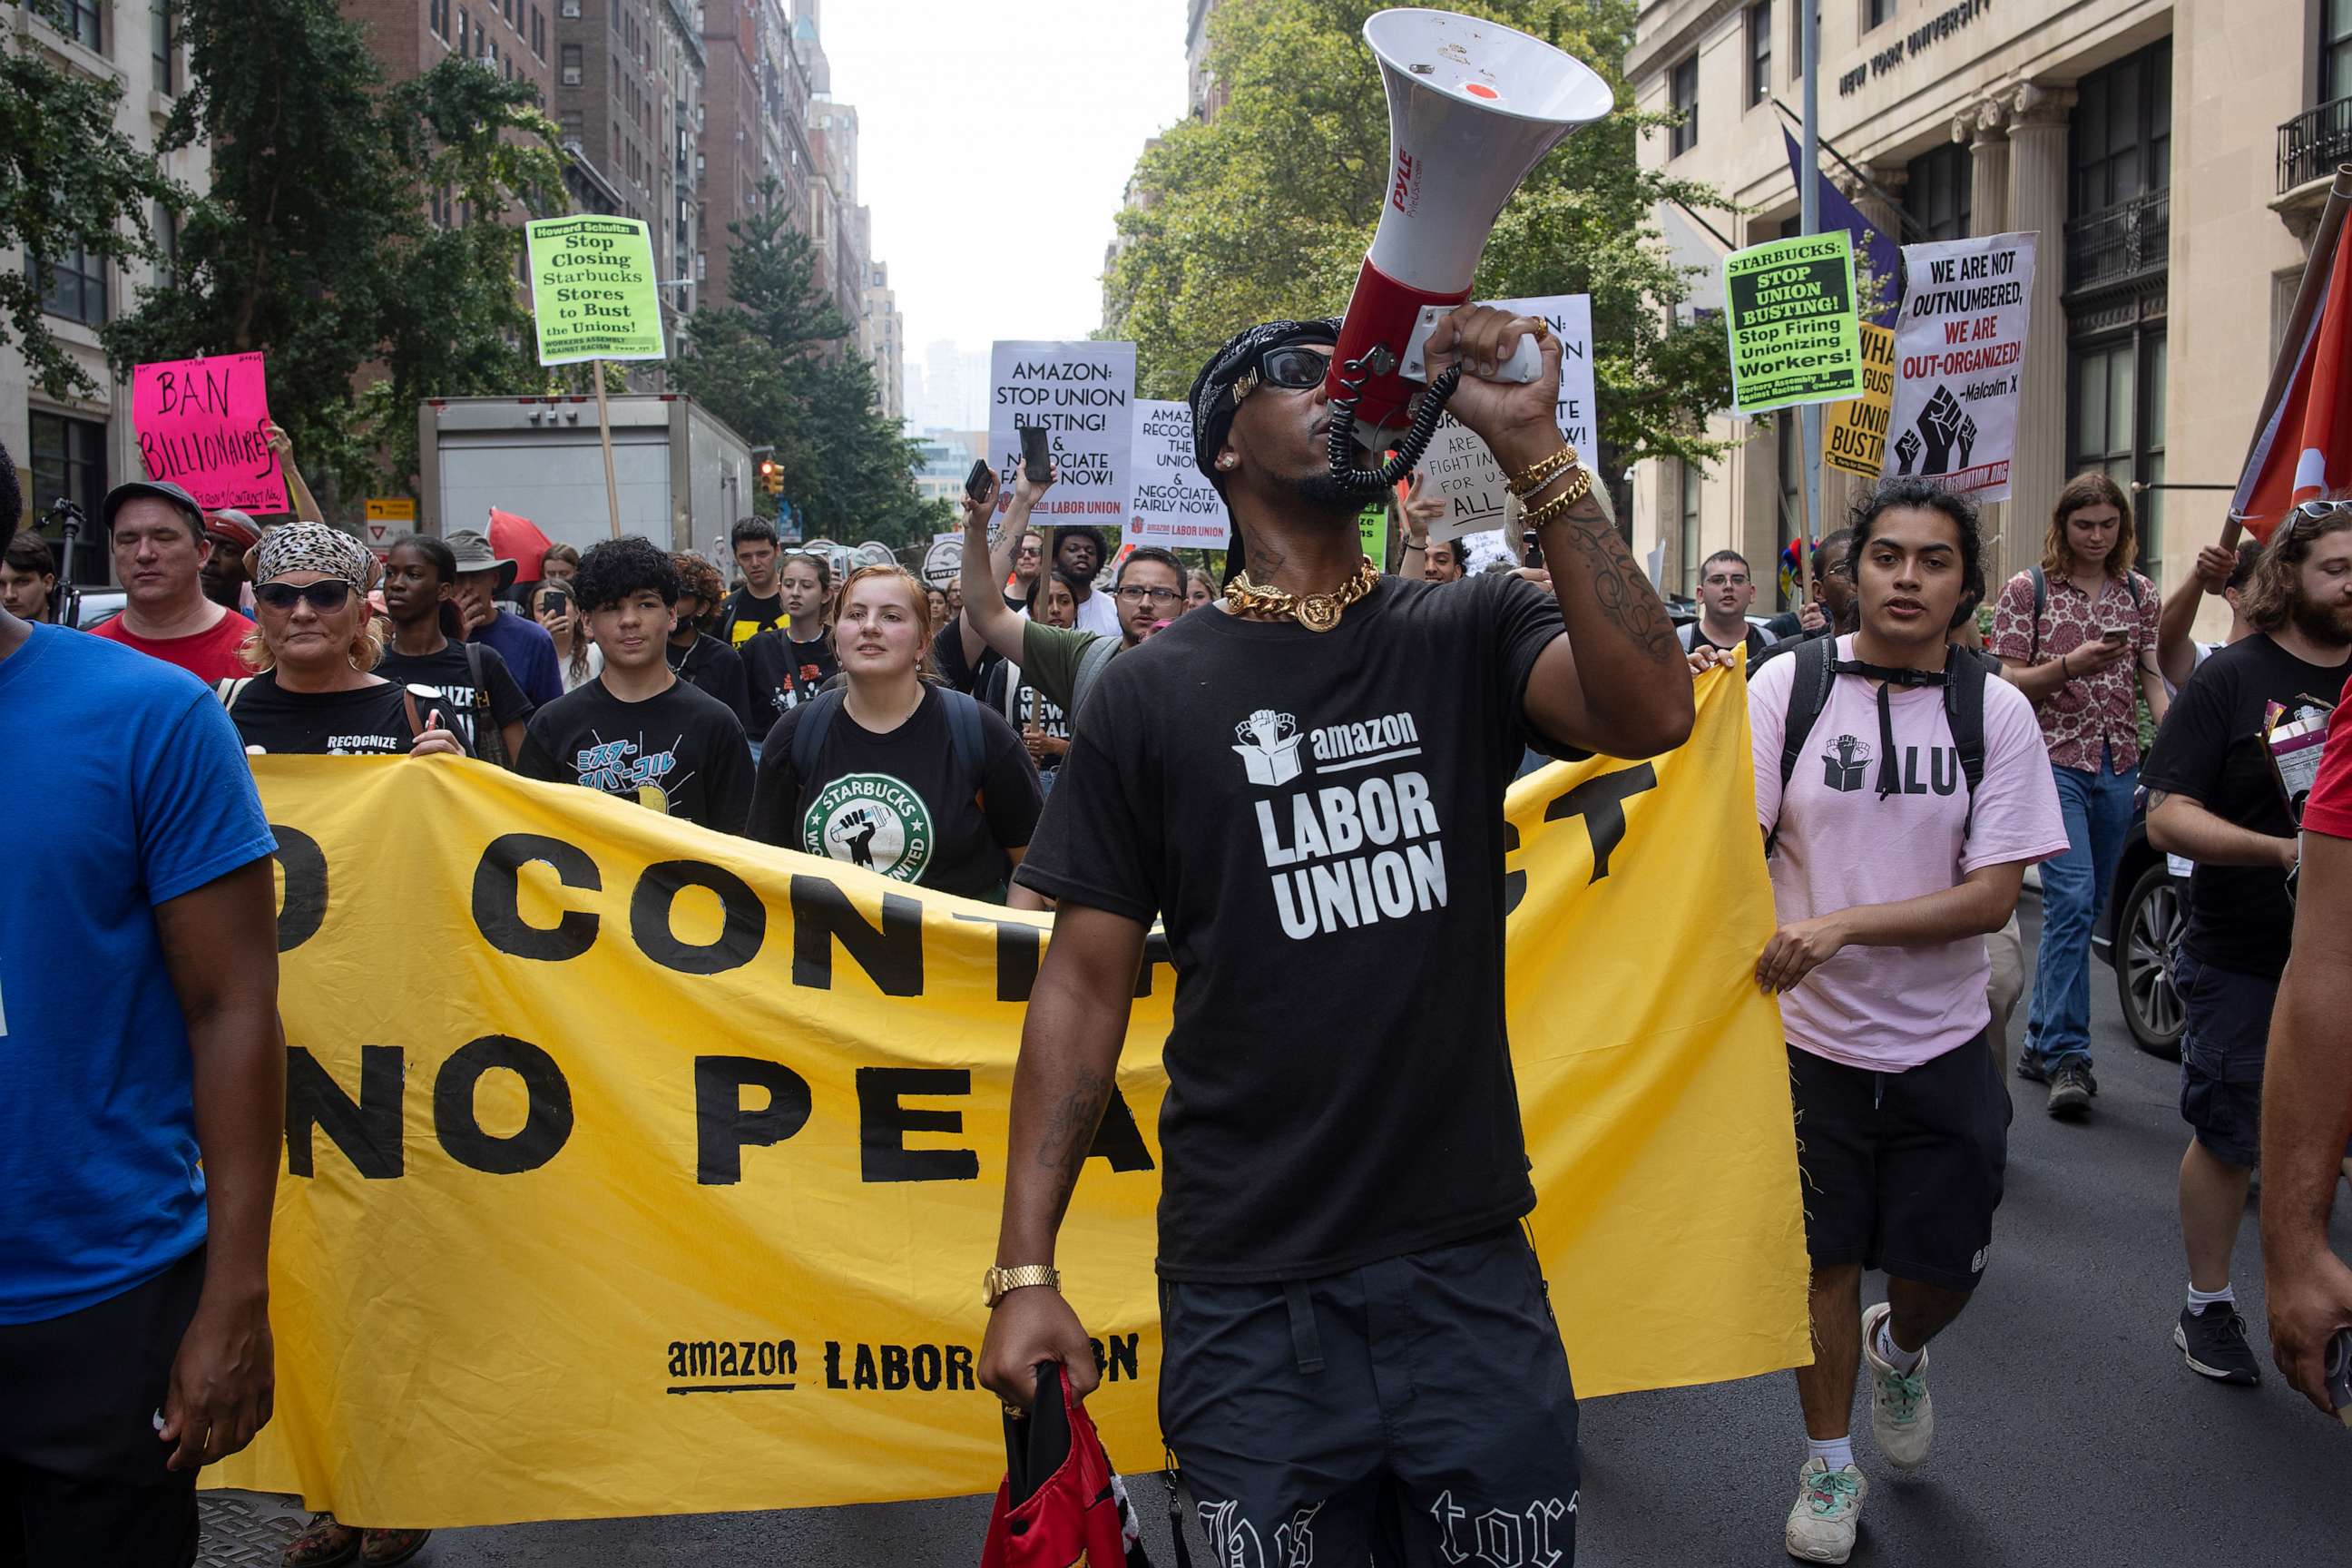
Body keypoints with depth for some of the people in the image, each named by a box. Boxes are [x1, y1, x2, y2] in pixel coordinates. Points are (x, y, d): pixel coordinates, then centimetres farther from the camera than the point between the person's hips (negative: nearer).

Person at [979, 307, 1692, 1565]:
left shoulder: (1470, 637, 2)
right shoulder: (1152, 692, -1)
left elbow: (1651, 711, -19)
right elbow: (1084, 985, -1)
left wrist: (1530, 447, -21)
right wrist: (1024, 1271, -6)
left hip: (1471, 1272, 1)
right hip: (1247, 1297, -1)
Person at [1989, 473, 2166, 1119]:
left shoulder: (2139, 593, 12)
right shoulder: (2027, 589, 0)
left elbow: (2153, 678, 12)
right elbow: (2009, 683, -3)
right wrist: (2070, 665, -20)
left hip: (2118, 764, 5)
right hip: (2054, 759, -5)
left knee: (2085, 906, 9)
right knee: (2072, 898, -16)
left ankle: (2040, 1040, 20)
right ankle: (2067, 1055, -14)